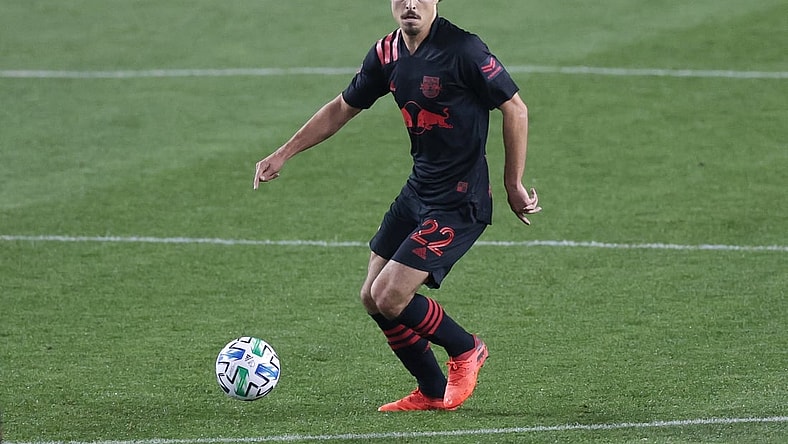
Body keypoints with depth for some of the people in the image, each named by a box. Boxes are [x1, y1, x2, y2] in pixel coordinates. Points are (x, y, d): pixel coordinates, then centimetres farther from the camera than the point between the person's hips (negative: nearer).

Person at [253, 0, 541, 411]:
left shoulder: (463, 49, -19)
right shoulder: (387, 54, 2)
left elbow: (515, 109, -11)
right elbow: (341, 108, 16)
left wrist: (514, 185, -7)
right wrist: (283, 154, 15)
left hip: (459, 202, -8)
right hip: (417, 190, 8)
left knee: (390, 297, -13)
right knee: (372, 298, 8)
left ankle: (465, 350, 13)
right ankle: (433, 392, 24)